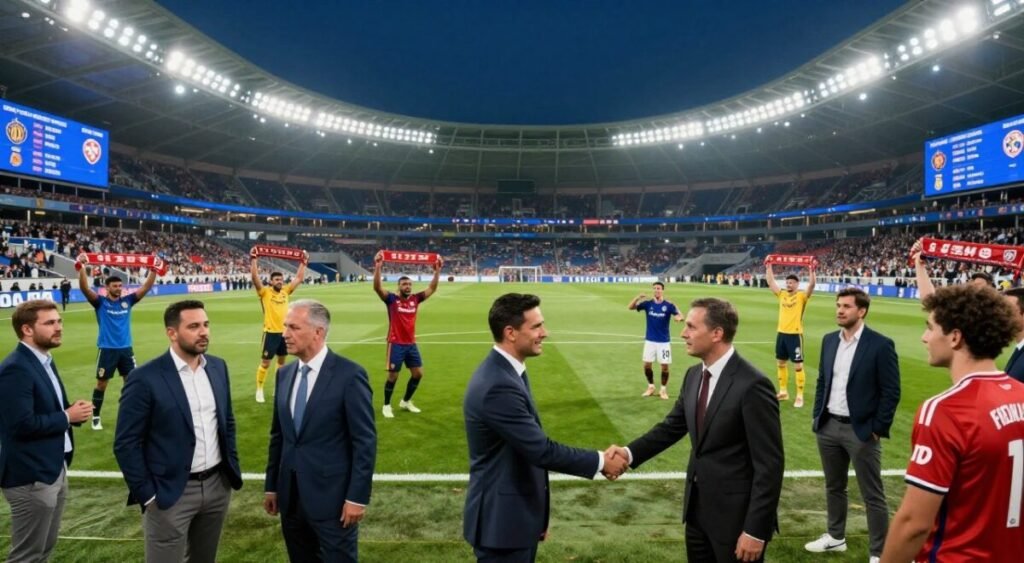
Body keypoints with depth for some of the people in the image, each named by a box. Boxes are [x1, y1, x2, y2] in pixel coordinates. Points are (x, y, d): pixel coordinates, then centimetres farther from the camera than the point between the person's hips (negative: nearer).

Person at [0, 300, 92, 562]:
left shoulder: (44, 361, 10)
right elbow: (22, 424, -27)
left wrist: (72, 411, -3)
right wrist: (68, 417, -15)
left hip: (54, 470, 9)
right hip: (32, 477, -9)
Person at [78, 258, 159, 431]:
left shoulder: (127, 301, 4)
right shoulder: (100, 302, -4)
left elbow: (146, 287, -1)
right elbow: (85, 288, -19)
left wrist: (153, 270, -13)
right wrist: (82, 268, -31)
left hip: (126, 348, 3)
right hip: (107, 349, -3)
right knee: (101, 384, 6)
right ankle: (96, 417, 18)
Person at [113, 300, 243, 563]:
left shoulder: (218, 367, 3)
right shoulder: (145, 378, -14)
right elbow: (126, 444, -11)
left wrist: (233, 467, 10)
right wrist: (147, 495, -11)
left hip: (217, 485, 5)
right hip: (171, 493, -5)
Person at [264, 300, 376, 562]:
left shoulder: (349, 375, -14)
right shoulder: (285, 374, 7)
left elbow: (365, 441, -13)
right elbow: (278, 435, 13)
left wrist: (357, 496, -15)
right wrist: (271, 486, 13)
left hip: (332, 497, -6)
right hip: (291, 497, 6)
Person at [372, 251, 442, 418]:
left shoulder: (416, 299, 4)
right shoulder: (391, 299, -7)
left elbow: (432, 288, 3)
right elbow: (377, 287, -20)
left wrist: (437, 270, -7)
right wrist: (378, 267, -32)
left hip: (411, 343, 5)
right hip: (396, 344, -5)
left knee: (418, 373, 9)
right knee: (393, 376, 0)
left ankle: (406, 401, 28)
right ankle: (386, 405, 18)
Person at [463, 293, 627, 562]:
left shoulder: (504, 372, 6)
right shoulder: (498, 386, -27)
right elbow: (541, 450, -25)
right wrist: (601, 461, -12)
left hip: (515, 513, 9)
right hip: (502, 519, -9)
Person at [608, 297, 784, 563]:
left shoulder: (752, 385, -21)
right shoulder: (694, 375, 3)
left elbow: (769, 464, -19)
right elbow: (672, 426, 11)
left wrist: (755, 530, -18)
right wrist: (630, 452, -4)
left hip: (736, 516, -7)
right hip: (697, 508, 7)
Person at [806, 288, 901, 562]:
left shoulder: (881, 345, -11)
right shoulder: (829, 340, 6)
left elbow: (891, 392, -11)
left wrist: (878, 429, -12)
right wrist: (817, 417, 8)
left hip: (861, 430, -6)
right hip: (828, 427, 6)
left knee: (872, 496, 5)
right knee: (834, 487, 19)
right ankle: (835, 537, 36)